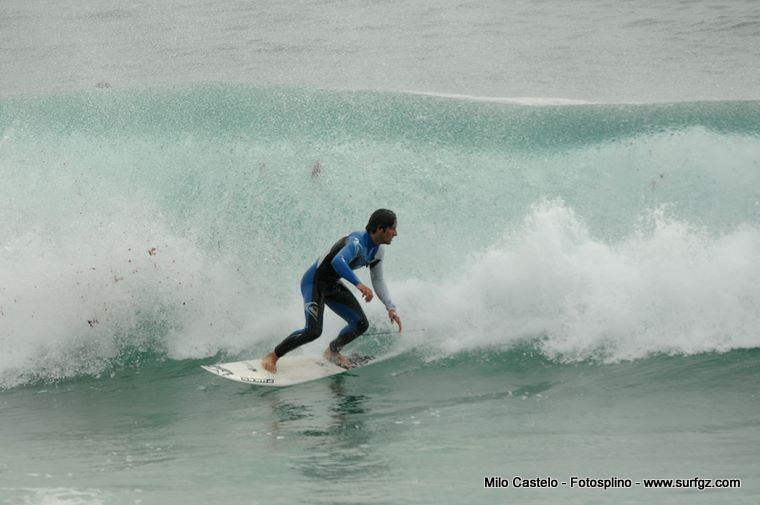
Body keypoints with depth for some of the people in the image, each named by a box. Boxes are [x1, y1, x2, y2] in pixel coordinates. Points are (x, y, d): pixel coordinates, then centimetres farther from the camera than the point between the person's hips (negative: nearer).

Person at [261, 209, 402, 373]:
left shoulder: (378, 250, 0)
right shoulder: (357, 242, -29)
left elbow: (378, 280, 12)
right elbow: (337, 261, -48)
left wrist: (391, 307, 3)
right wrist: (358, 284, -57)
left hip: (333, 285, 9)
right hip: (314, 282, -9)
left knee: (361, 324, 1)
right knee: (313, 331, -23)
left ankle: (332, 352, 27)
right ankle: (272, 357, -6)